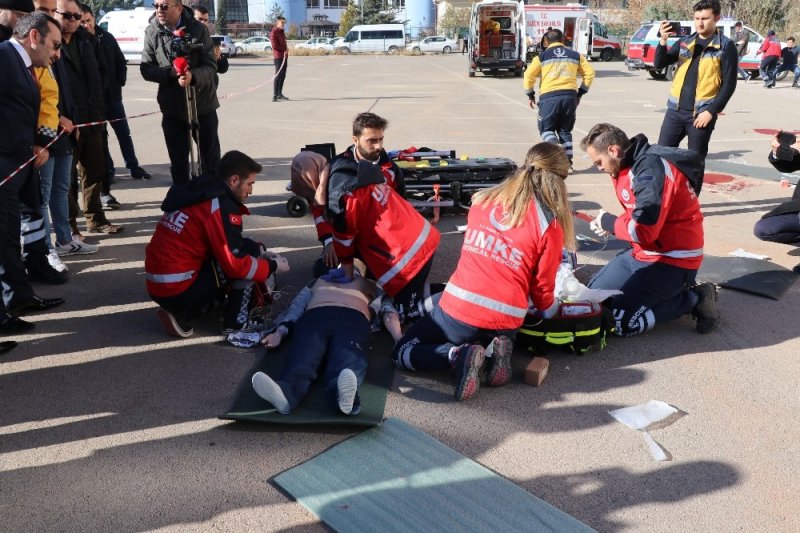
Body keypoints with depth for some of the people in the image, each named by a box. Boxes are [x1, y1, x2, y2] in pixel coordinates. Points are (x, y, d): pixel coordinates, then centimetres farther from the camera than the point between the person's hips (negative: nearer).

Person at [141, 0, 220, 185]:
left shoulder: (198, 29, -9)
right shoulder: (152, 32, -3)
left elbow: (211, 66, -11)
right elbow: (146, 69, -3)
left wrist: (193, 76, -32)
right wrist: (170, 72, -22)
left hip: (203, 104, -1)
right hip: (172, 108, 2)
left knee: (211, 159, 11)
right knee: (178, 162, 11)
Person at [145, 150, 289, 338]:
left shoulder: (200, 192, 10)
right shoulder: (221, 207, -17)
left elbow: (227, 243, 22)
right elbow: (235, 264, -16)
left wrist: (259, 250, 13)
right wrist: (273, 266, -1)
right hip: (178, 290, -9)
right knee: (244, 264, -3)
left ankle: (182, 314, 15)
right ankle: (237, 324, 4)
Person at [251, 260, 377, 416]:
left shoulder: (368, 285, 40)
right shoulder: (319, 280, 41)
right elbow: (296, 306, 26)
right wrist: (280, 331, 6)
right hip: (314, 316, 1)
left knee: (348, 358, -37)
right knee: (304, 356, -34)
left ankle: (342, 393, -70)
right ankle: (285, 392, -64)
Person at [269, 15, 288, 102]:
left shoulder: (282, 32, 17)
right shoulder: (274, 32, -12)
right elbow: (275, 46, -19)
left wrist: (286, 50, 7)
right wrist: (284, 50, -8)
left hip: (284, 56, 9)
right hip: (278, 57, -9)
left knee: (283, 76, 13)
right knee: (278, 76, -12)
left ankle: (280, 94, 23)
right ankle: (274, 96, -13)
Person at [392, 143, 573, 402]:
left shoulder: (483, 199, 4)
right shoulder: (550, 224, -8)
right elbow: (542, 288, 1)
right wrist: (550, 309, 24)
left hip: (459, 309, 0)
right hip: (504, 321, 1)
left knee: (402, 354, 18)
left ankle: (457, 355, -8)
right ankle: (496, 350, 3)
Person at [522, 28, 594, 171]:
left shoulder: (542, 56, 7)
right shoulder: (575, 55, 14)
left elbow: (529, 75, 0)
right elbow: (590, 73, 12)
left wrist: (530, 95, 11)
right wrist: (580, 93, 19)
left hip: (549, 97, -3)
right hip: (570, 96, 3)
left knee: (546, 128, 11)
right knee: (565, 130, 17)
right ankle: (568, 161, 12)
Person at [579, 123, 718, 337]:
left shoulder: (650, 168, -23)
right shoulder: (632, 165, 7)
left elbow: (644, 230, -27)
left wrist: (609, 222, -9)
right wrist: (610, 224, -2)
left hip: (673, 259, -10)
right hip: (644, 253, 10)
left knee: (619, 321, -17)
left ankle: (694, 298, -1)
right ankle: (672, 293, 12)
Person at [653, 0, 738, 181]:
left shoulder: (726, 46, -2)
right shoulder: (684, 42, 11)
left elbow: (729, 84, -5)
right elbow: (659, 64, 5)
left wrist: (711, 111, -13)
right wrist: (663, 41, -12)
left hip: (701, 113, -4)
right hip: (676, 110, 4)